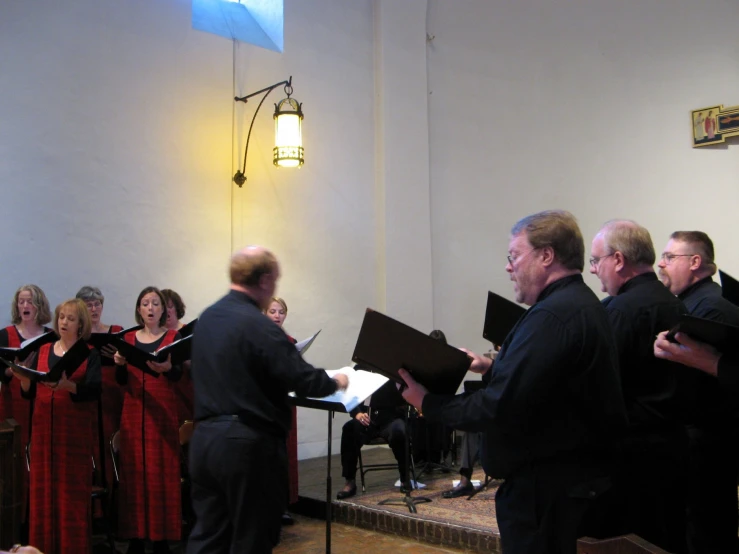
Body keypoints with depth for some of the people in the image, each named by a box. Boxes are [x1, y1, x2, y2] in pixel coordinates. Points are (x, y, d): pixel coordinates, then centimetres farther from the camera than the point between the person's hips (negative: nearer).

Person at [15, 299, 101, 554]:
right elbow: (29, 392, 10)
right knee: (43, 486, 4)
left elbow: (94, 391, -11)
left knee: (72, 488, -2)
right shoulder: (43, 351, 12)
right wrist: (23, 378, -11)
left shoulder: (90, 353, 1)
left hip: (75, 428, -3)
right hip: (43, 426, 4)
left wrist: (68, 385, -27)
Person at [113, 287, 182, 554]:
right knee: (134, 470, 3)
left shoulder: (173, 337, 1)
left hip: (163, 411, -3)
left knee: (161, 470, -2)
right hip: (133, 411, 3)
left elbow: (178, 375, -13)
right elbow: (121, 380, 5)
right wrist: (120, 364, -16)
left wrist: (166, 367, -35)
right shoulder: (128, 338, 10)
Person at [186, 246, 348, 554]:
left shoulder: (206, 318, 8)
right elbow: (305, 381, -16)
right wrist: (335, 382, 4)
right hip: (248, 444, -8)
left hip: (204, 438, 8)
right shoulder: (259, 327, -17)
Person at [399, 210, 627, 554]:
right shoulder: (581, 303, 11)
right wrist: (493, 368, 8)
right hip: (573, 474, 10)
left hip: (546, 486, -10)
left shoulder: (552, 315, -23)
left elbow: (501, 409, -26)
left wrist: (428, 403, -16)